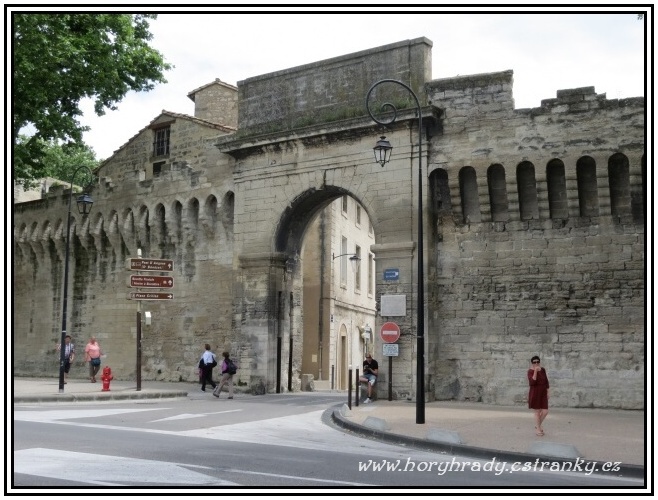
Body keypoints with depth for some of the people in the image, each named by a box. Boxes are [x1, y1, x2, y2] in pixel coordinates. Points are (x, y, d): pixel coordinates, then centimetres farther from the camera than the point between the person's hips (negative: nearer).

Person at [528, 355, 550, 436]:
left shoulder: (543, 370, 5)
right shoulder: (530, 371, -12)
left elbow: (546, 382, 11)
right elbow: (532, 382, -25)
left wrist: (547, 393, 8)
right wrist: (535, 371, -28)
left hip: (543, 393, 5)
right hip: (535, 393, -5)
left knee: (545, 411, 0)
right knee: (537, 412, 1)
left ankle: (537, 425, 24)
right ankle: (538, 429, 15)